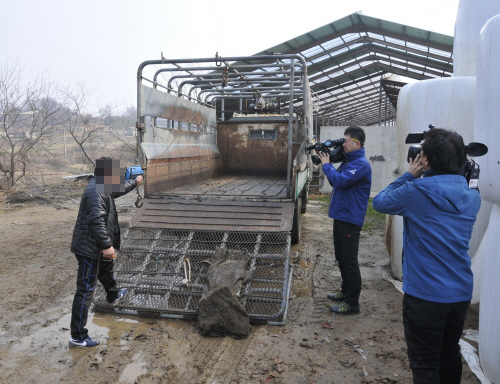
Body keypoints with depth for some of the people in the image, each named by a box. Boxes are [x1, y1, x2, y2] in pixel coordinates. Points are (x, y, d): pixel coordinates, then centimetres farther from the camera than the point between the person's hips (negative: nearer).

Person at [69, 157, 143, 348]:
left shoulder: (102, 187, 8)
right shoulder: (97, 192, -24)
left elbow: (117, 190, 31)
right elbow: (96, 221, -31)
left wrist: (134, 183, 43)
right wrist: (107, 245, -29)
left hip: (94, 246, 11)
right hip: (89, 248, -11)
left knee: (106, 269, 35)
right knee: (85, 290, -5)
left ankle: (113, 296, 63)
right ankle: (77, 336, 4)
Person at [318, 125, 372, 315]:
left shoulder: (361, 164, -16)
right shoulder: (348, 161, 15)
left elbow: (341, 181, -26)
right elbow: (336, 181, 19)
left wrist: (326, 165, -12)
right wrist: (328, 164, 5)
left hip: (350, 219, -10)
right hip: (340, 216, 10)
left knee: (349, 261, -4)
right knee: (341, 258, 19)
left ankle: (352, 303, 5)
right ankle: (346, 291, 34)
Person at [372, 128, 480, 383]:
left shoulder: (417, 190, -18)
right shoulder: (472, 197, 2)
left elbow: (379, 202, -3)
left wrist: (409, 176, 3)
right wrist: (423, 178, 10)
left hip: (425, 294, -6)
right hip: (461, 293, 7)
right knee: (450, 356, 24)